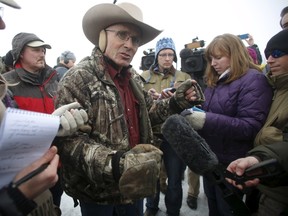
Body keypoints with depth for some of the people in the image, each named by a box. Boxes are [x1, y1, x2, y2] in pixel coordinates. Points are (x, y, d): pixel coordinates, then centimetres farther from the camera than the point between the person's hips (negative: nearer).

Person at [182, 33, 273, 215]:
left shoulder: (254, 80, -15)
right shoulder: (216, 81, 9)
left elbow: (250, 127, -24)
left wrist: (206, 121, -31)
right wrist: (195, 112, -9)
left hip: (231, 164, -7)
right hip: (210, 158, 7)